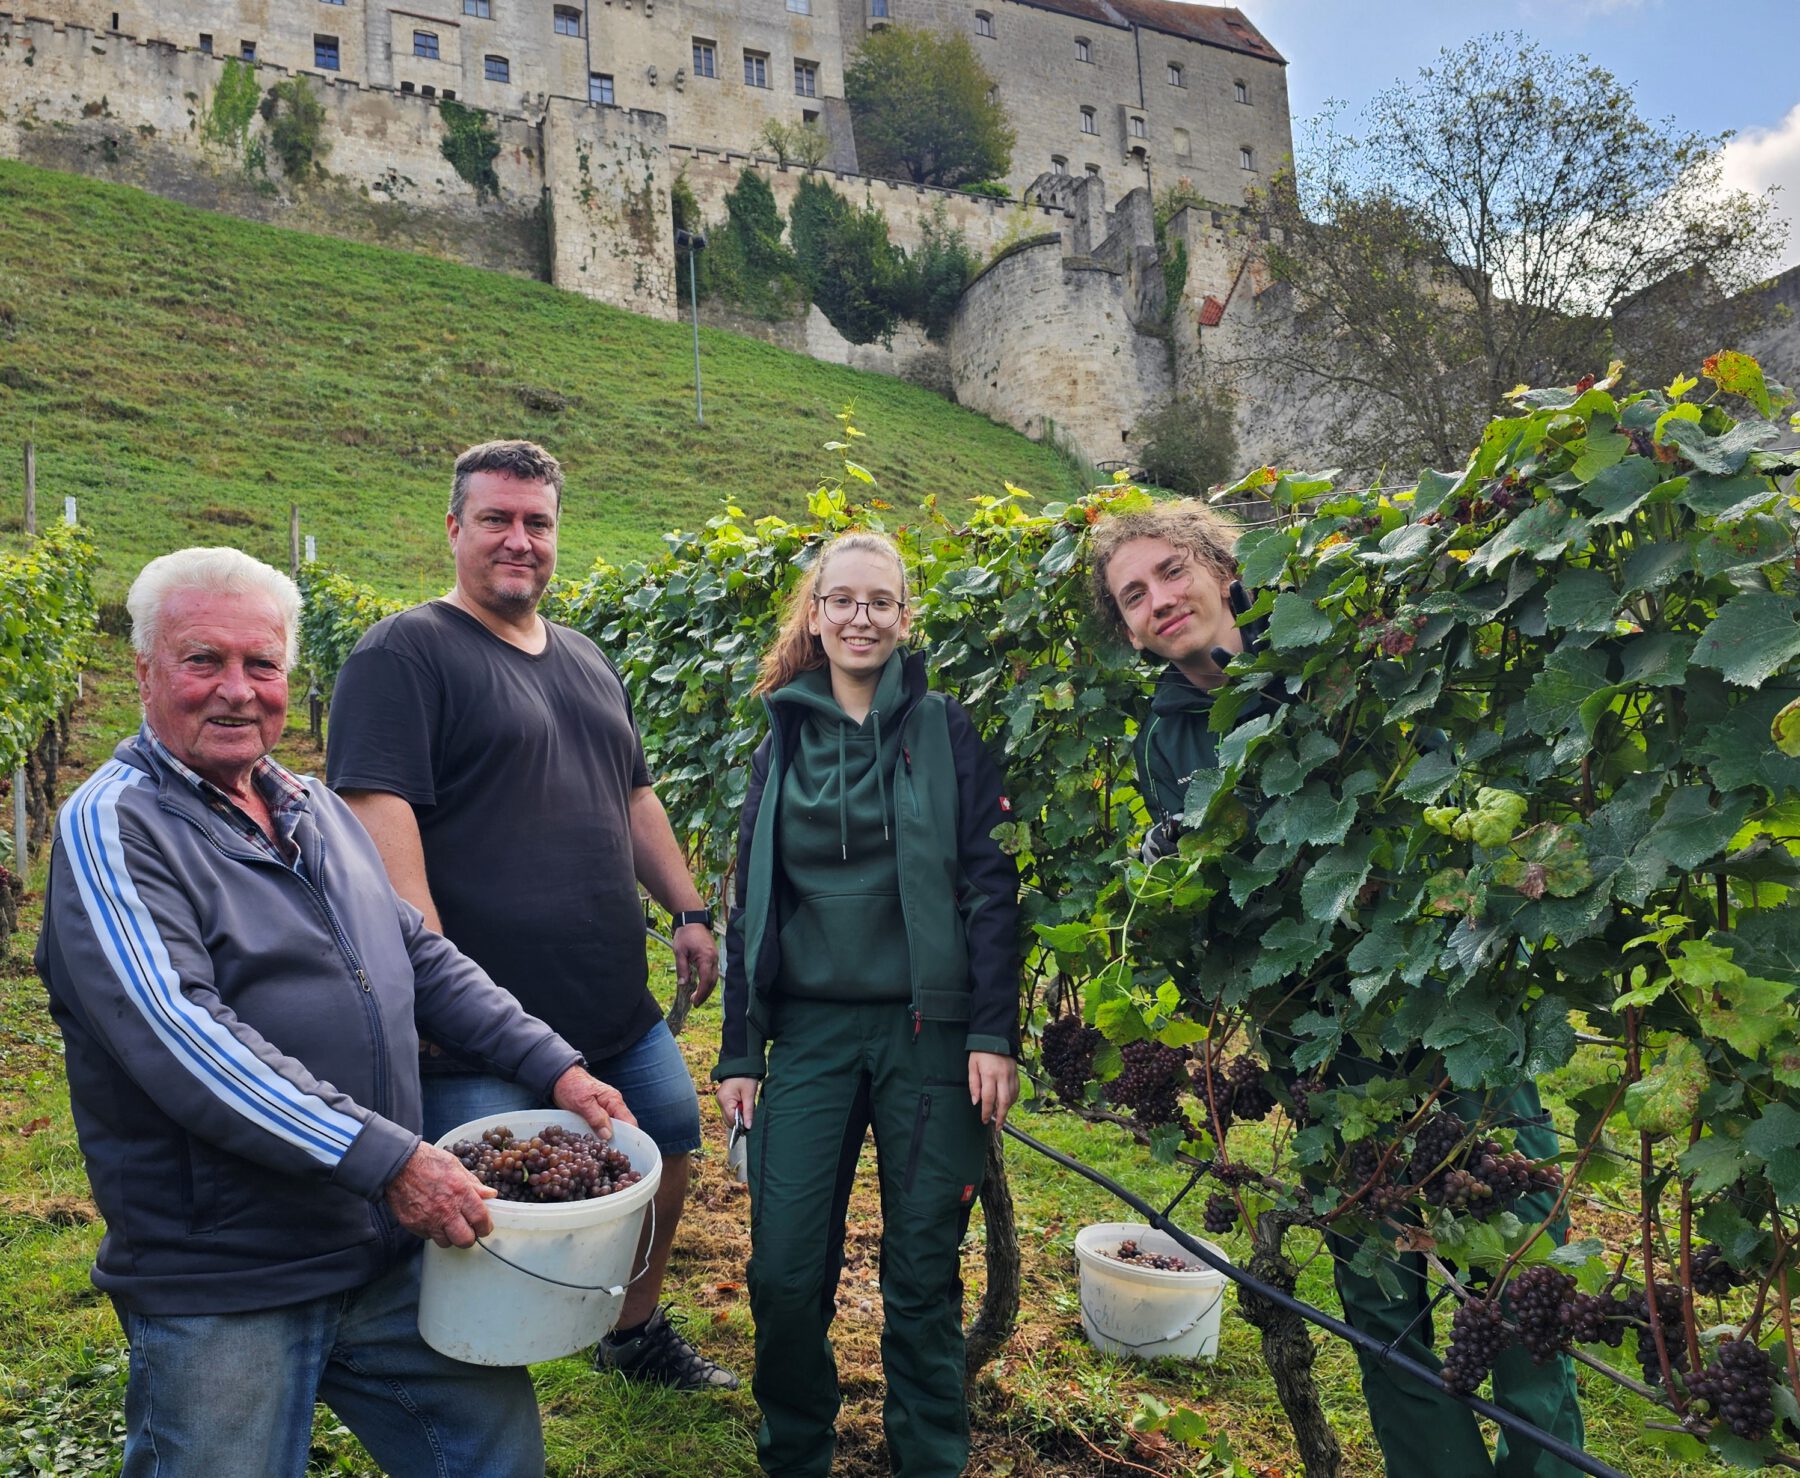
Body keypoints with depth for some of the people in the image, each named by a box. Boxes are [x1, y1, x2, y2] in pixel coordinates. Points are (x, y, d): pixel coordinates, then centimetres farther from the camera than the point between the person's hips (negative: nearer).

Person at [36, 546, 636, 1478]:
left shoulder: (319, 809, 9)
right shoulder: (112, 827, -13)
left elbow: (423, 959, 15)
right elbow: (180, 1039, -25)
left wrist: (552, 1066, 4)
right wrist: (385, 1158, -29)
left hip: (394, 1253, 6)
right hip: (223, 1295, -6)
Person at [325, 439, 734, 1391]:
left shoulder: (586, 661, 15)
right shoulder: (403, 654, -9)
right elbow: (378, 815, -20)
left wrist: (689, 911, 15)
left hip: (621, 1010, 8)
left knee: (669, 1150, 20)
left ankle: (637, 1331, 44)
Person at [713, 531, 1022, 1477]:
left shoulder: (943, 729, 1)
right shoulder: (783, 740, 9)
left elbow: (991, 884, -4)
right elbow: (750, 904, 11)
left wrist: (995, 1034, -11)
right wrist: (738, 1052, 8)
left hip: (928, 1030, -2)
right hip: (809, 1032, 3)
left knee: (923, 1274, 7)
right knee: (784, 1272, 3)